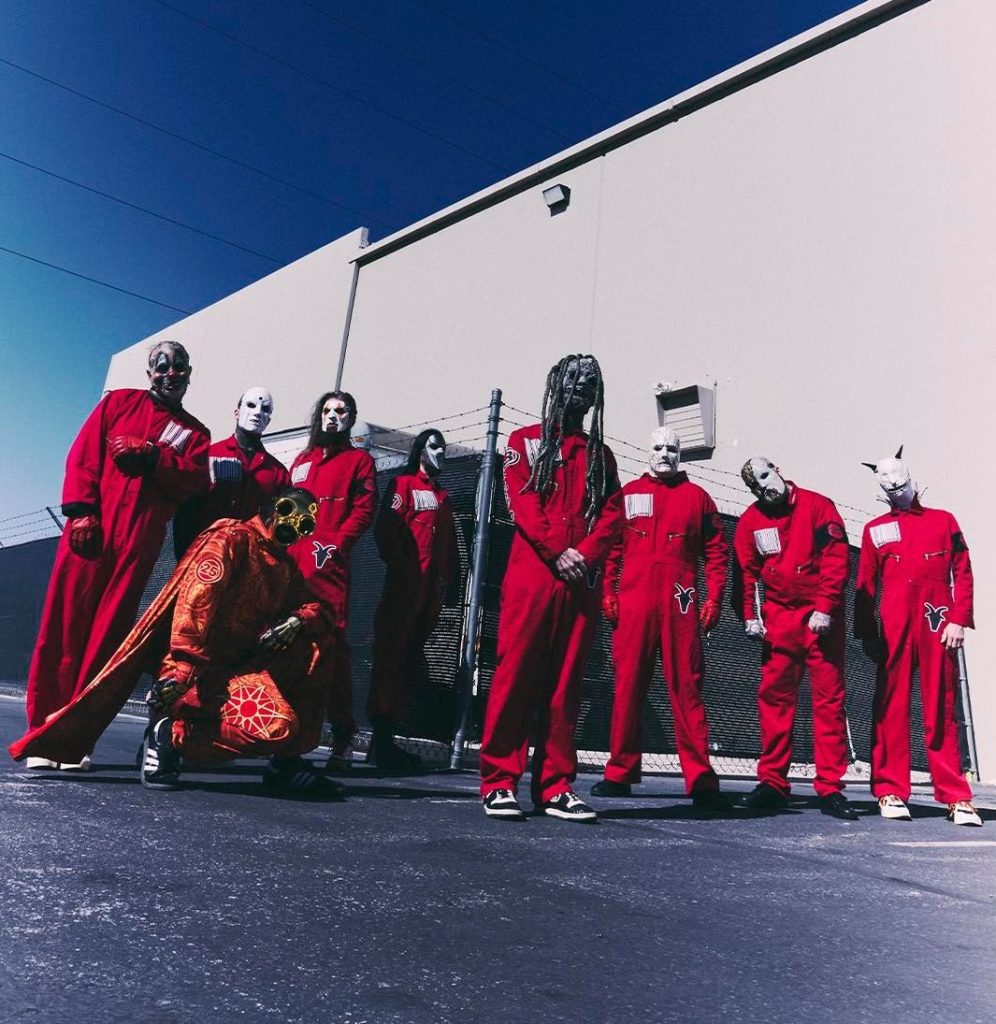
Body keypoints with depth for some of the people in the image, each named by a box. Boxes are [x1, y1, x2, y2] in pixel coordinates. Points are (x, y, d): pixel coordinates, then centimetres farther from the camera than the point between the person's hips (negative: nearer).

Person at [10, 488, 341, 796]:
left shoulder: (285, 566, 21)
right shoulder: (232, 536, -5)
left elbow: (313, 605, 14)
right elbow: (195, 602, -18)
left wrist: (298, 620, -11)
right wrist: (183, 669, -29)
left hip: (242, 663, 8)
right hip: (204, 670, -8)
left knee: (318, 637, -8)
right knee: (275, 725, -30)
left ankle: (289, 758, -6)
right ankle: (173, 732, -8)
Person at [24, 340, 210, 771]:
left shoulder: (195, 433, 19)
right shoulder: (119, 401, 17)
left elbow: (194, 480, 2)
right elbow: (83, 455, 6)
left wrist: (148, 454, -11)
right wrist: (79, 510, -7)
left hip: (141, 539, 1)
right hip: (91, 526, 0)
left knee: (106, 634, -2)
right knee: (65, 625, -3)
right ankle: (42, 730, 4)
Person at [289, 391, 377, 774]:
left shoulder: (359, 459, 13)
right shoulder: (301, 461, 27)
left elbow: (364, 509, 2)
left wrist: (337, 544, -12)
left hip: (328, 565, -5)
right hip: (289, 562, 5)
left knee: (332, 644, -11)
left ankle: (343, 739, -7)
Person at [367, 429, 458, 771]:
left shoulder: (443, 497, 26)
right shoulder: (403, 485, 4)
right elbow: (386, 529, -7)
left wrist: (448, 576, 10)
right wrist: (403, 567, -13)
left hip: (432, 589, 7)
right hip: (405, 585, -7)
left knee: (408, 660, 7)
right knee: (391, 657, -9)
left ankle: (386, 737, 11)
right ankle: (380, 738, -10)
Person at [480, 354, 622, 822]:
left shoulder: (601, 454, 21)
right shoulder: (526, 441, 12)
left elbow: (612, 512, 9)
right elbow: (522, 502, -2)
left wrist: (586, 555, -9)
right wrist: (557, 553, -13)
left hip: (582, 580, 3)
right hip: (531, 574, -3)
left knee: (566, 683, 4)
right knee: (517, 674, -6)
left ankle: (556, 786, 9)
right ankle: (499, 782, 1)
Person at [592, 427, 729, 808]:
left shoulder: (697, 496, 13)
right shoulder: (628, 493, 14)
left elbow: (715, 551, 10)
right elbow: (612, 546, 10)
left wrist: (713, 598, 1)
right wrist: (607, 592, 0)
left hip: (679, 604, -1)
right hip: (633, 601, 1)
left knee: (686, 688, -2)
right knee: (628, 685, 2)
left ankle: (700, 780, 0)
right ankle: (620, 773, 11)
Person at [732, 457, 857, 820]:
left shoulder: (817, 506, -3)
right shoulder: (751, 520, 6)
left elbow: (837, 558, -7)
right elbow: (746, 571, 8)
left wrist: (825, 609, -13)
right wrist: (750, 615, -2)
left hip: (821, 617, -2)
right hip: (777, 617, 2)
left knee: (829, 699, 0)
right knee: (774, 696, 0)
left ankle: (830, 788, 5)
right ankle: (773, 783, 7)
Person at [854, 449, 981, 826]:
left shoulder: (944, 521, 13)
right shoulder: (875, 529, 13)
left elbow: (962, 574, 7)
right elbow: (865, 585, 10)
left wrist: (958, 620, -4)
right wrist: (866, 632, 4)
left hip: (937, 626, 0)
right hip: (893, 628, 0)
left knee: (941, 710, 2)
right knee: (891, 708, 0)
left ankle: (956, 797, 7)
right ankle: (891, 791, 6)